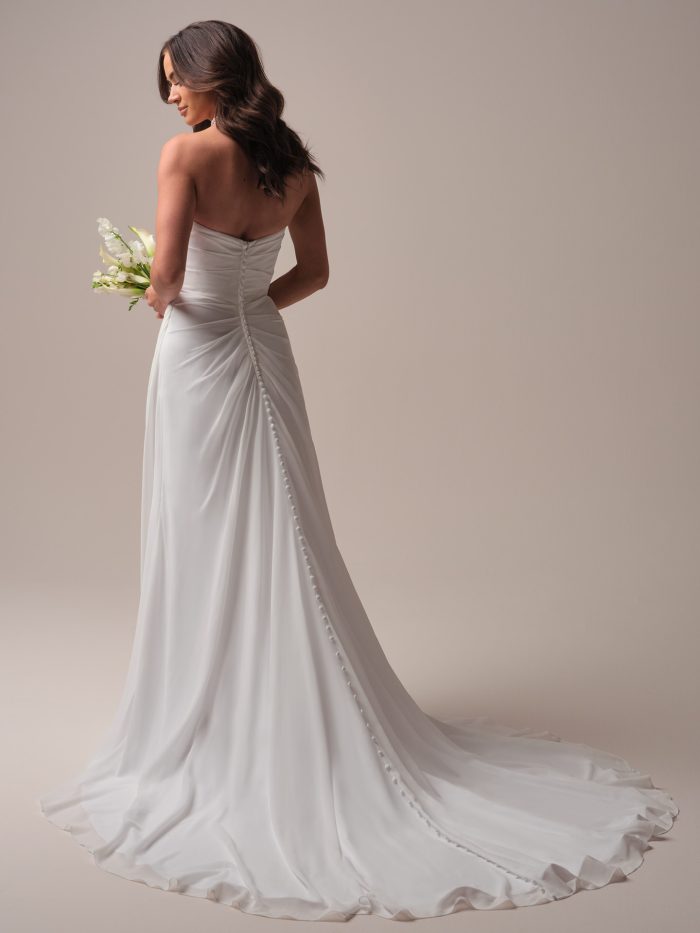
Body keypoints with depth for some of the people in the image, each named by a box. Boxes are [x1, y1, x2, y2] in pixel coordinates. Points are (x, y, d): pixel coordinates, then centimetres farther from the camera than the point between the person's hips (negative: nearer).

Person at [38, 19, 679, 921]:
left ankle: (219, 737, 14)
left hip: (199, 357, -6)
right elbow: (313, 273, 13)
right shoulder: (294, 164, 6)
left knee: (207, 552, 3)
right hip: (264, 351, 6)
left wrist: (162, 300, 1)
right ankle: (317, 738, 20)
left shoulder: (188, 153, -12)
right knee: (280, 545, 12)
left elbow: (167, 274, -20)